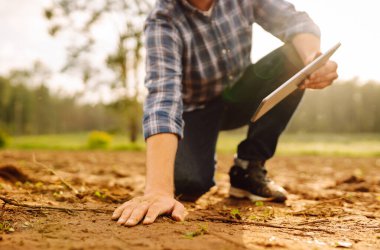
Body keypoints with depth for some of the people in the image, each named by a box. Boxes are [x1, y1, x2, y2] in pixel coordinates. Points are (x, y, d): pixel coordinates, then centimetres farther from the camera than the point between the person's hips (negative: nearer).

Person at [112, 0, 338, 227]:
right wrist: (158, 189, -52)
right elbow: (162, 95, -41)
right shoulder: (163, 21, -28)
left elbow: (292, 19, -22)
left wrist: (313, 57, -46)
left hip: (240, 94, 4)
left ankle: (248, 168, -12)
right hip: (197, 107, -4)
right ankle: (206, 162, 9)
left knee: (295, 57, -23)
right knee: (186, 183, -31)